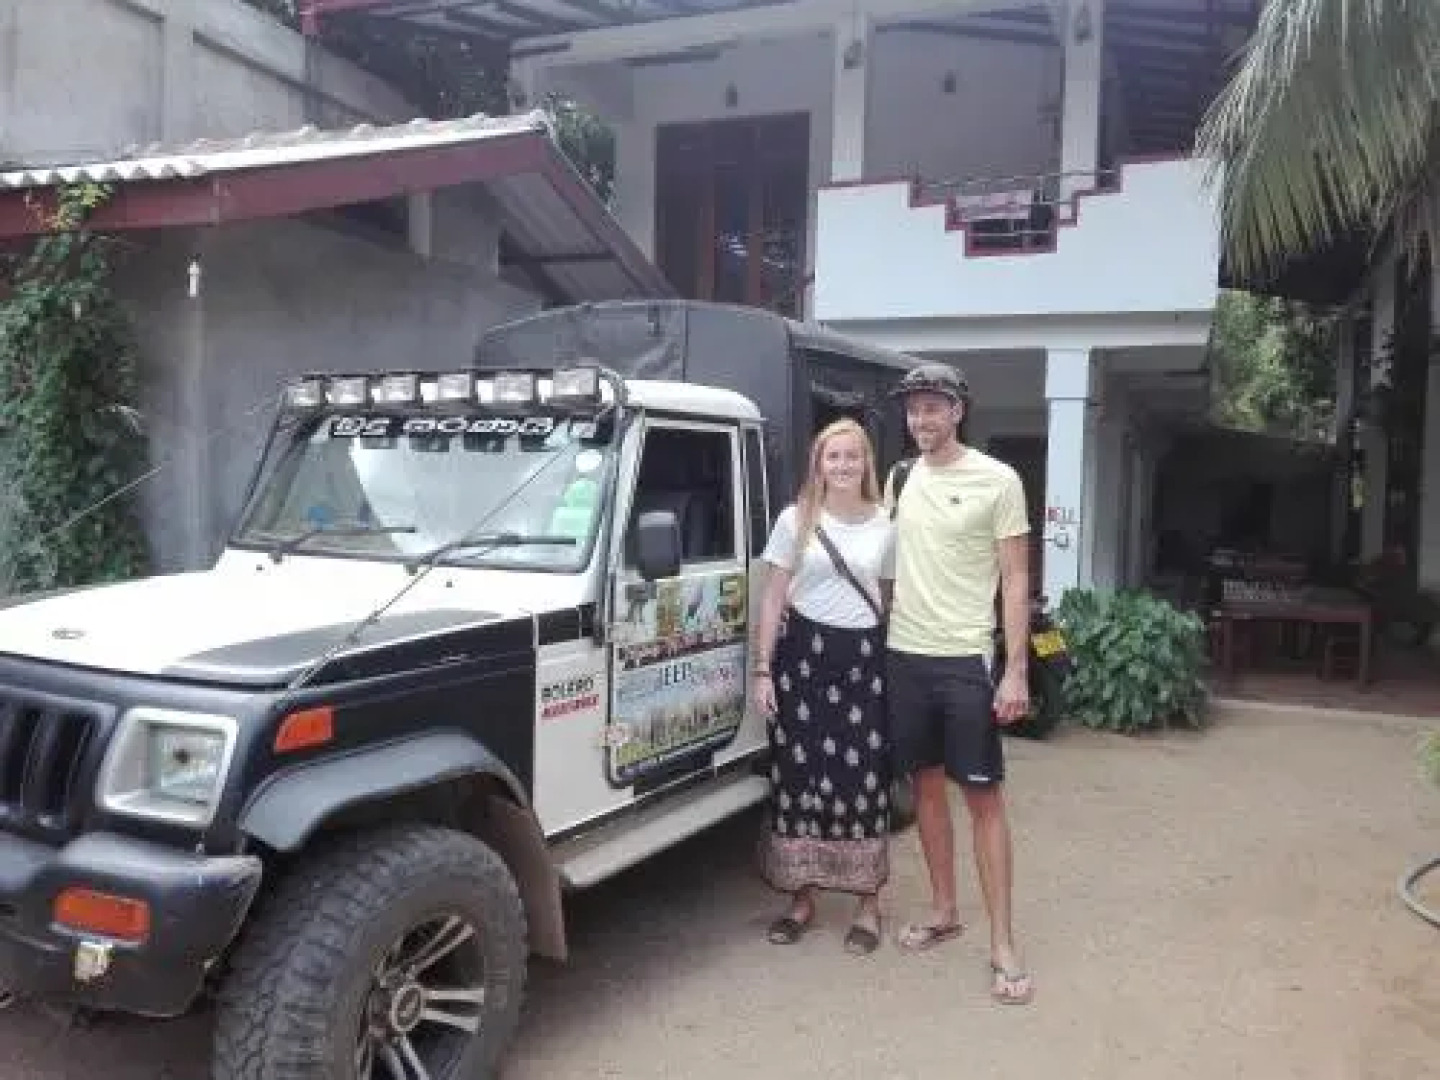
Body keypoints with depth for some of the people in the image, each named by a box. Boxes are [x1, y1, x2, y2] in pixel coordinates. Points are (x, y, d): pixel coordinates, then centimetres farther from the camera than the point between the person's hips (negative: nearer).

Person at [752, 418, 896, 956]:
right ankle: (801, 898, 21)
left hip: (865, 656, 1)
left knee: (865, 779, 1)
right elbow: (773, 599, 2)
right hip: (802, 652, 0)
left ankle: (868, 904, 17)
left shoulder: (886, 526, 6)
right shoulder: (796, 520, 2)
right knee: (799, 775, 4)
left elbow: (889, 600, 10)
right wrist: (763, 669, -3)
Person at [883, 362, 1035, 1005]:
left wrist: (1016, 671, -13)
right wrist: (887, 637, 9)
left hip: (966, 660, -5)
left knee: (983, 796, -1)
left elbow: (1016, 580, -7)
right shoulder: (900, 479, 9)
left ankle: (1002, 944, 6)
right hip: (904, 655, 5)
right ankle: (944, 911, 29)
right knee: (926, 783, 14)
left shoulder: (997, 480, -6)